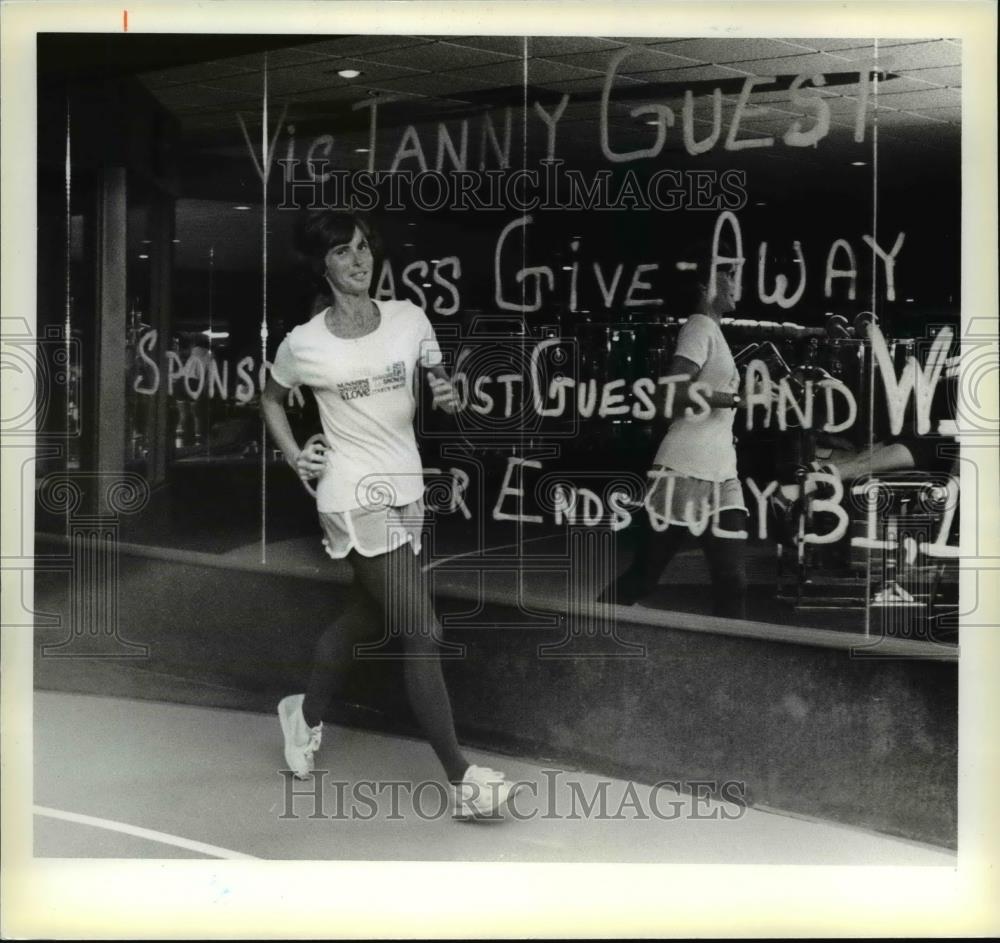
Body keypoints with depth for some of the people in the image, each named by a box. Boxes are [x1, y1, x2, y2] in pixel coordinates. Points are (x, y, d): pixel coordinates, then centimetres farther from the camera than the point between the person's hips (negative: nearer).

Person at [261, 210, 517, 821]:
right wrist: (293, 456, -1)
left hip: (407, 489, 5)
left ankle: (306, 715, 45)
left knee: (368, 618, 20)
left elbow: (439, 379, 10)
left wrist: (450, 395, -13)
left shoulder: (409, 319, -1)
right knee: (423, 633, -9)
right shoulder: (304, 345, -7)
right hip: (355, 497, -5)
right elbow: (272, 399, 12)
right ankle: (461, 777, -1)